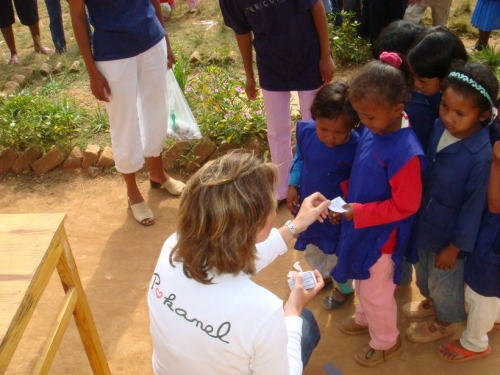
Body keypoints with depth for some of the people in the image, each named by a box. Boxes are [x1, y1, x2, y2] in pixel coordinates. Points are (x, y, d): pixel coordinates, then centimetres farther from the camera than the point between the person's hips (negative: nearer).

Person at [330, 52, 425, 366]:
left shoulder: (405, 152, -33)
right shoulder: (374, 128, -9)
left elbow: (405, 206, -25)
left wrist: (357, 212, -23)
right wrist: (349, 202, -2)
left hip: (382, 234, -7)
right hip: (362, 224, 8)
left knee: (376, 291, 15)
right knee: (363, 282, 30)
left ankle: (386, 343, 40)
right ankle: (365, 318, 56)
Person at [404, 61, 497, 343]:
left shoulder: (482, 156, -33)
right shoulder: (439, 127, -15)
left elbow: (474, 207, -22)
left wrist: (455, 246, -13)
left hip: (450, 232, -6)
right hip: (425, 221, 6)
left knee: (444, 280, 21)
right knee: (423, 269, 31)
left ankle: (445, 322, 50)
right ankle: (431, 302, 61)